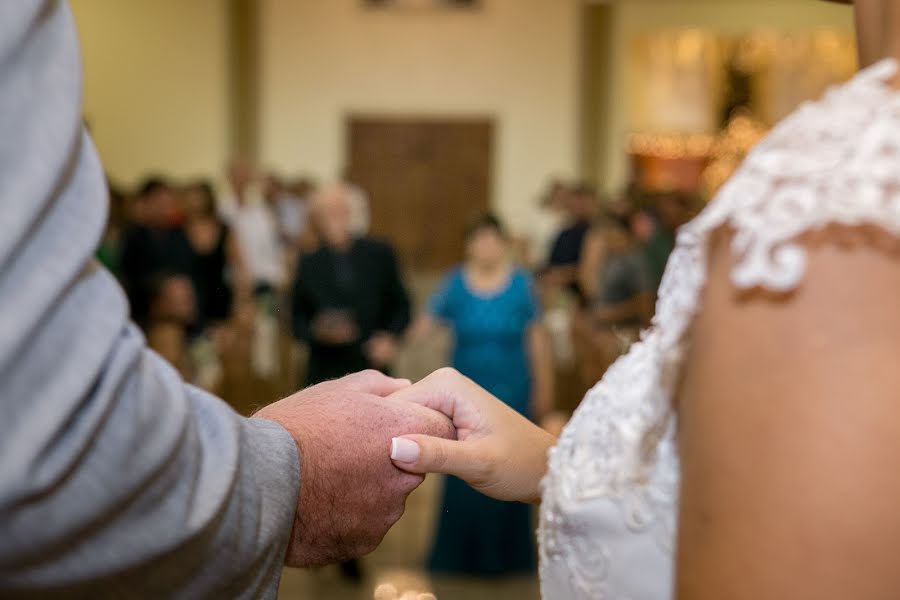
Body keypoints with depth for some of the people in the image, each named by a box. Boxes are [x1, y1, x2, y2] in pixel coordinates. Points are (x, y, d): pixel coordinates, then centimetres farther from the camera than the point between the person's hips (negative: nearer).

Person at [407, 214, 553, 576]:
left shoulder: (521, 284, -3)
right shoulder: (455, 284, -3)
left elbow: (536, 339, 0)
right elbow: (426, 325, -8)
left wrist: (543, 389, 1)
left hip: (511, 393, 0)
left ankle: (505, 554, 21)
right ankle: (461, 554, 18)